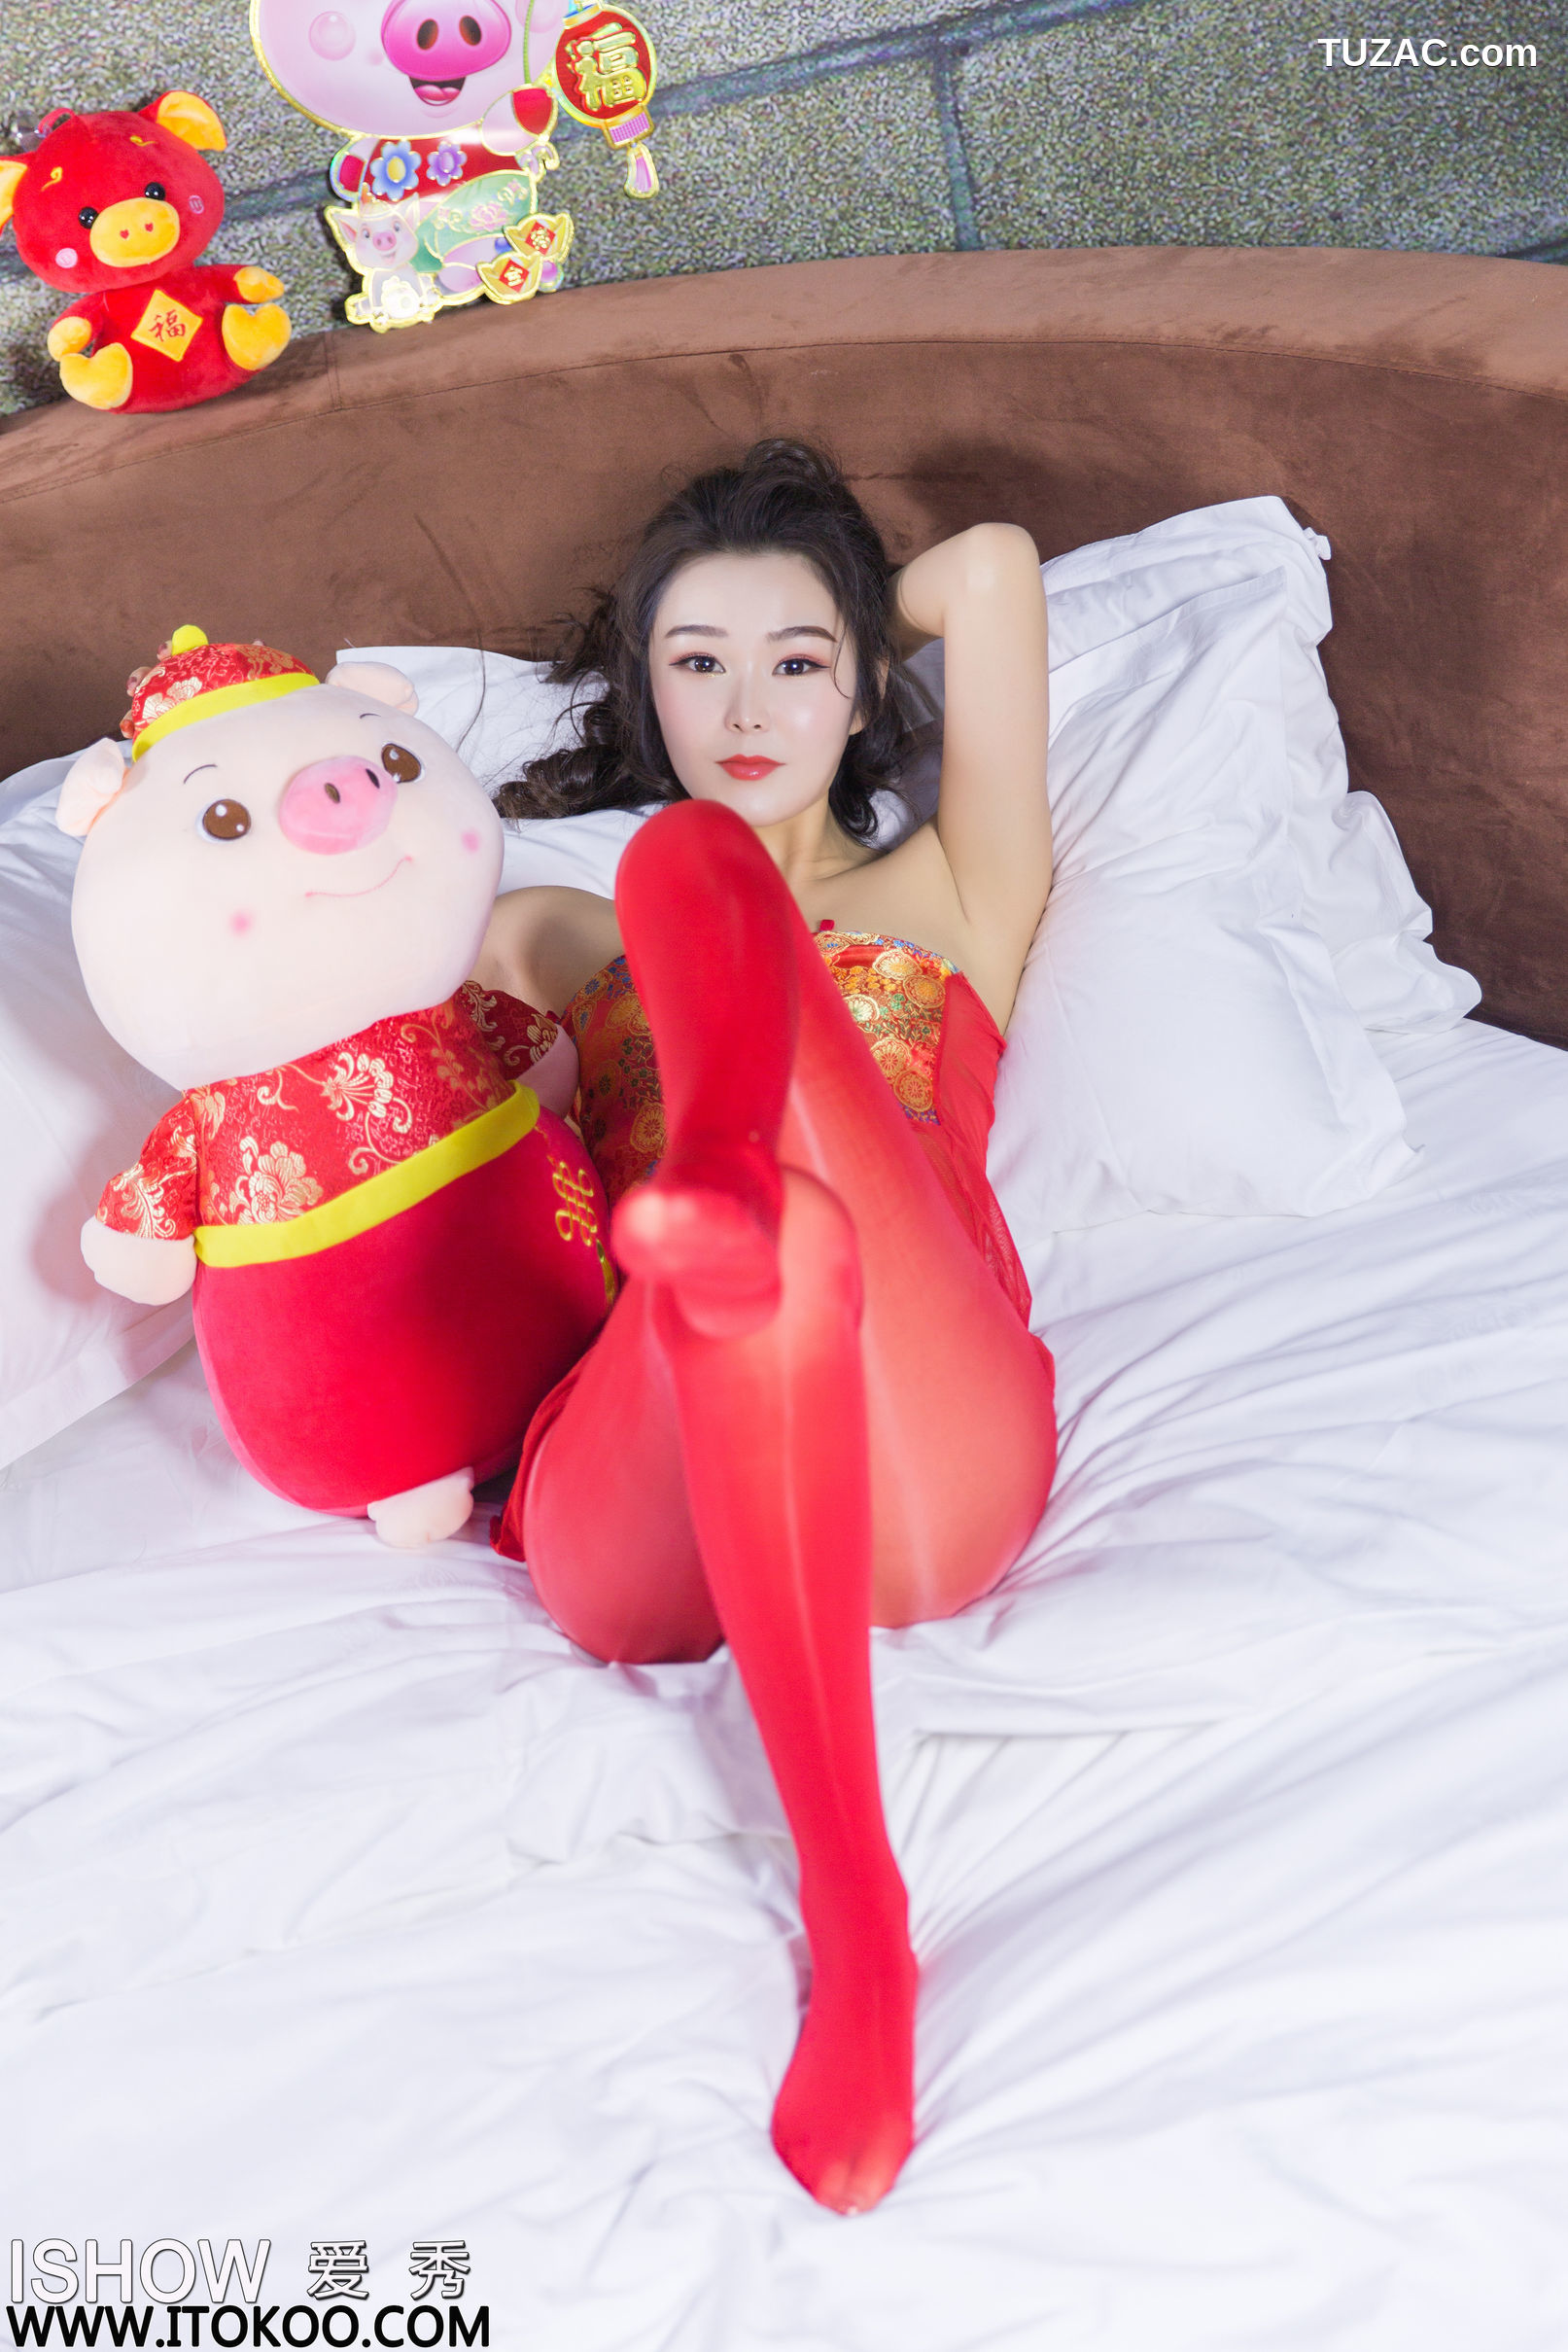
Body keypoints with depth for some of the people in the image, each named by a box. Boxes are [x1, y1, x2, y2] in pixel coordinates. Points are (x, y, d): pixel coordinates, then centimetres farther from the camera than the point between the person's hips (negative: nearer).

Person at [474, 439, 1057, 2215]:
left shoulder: (948, 902, 27)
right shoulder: (586, 940, 32)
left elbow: (992, 566, 21)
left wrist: (855, 624, 35)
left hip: (929, 1468, -1)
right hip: (645, 1526, 2)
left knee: (693, 860, -17)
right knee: (763, 1239, -38)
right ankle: (854, 1928, -43)